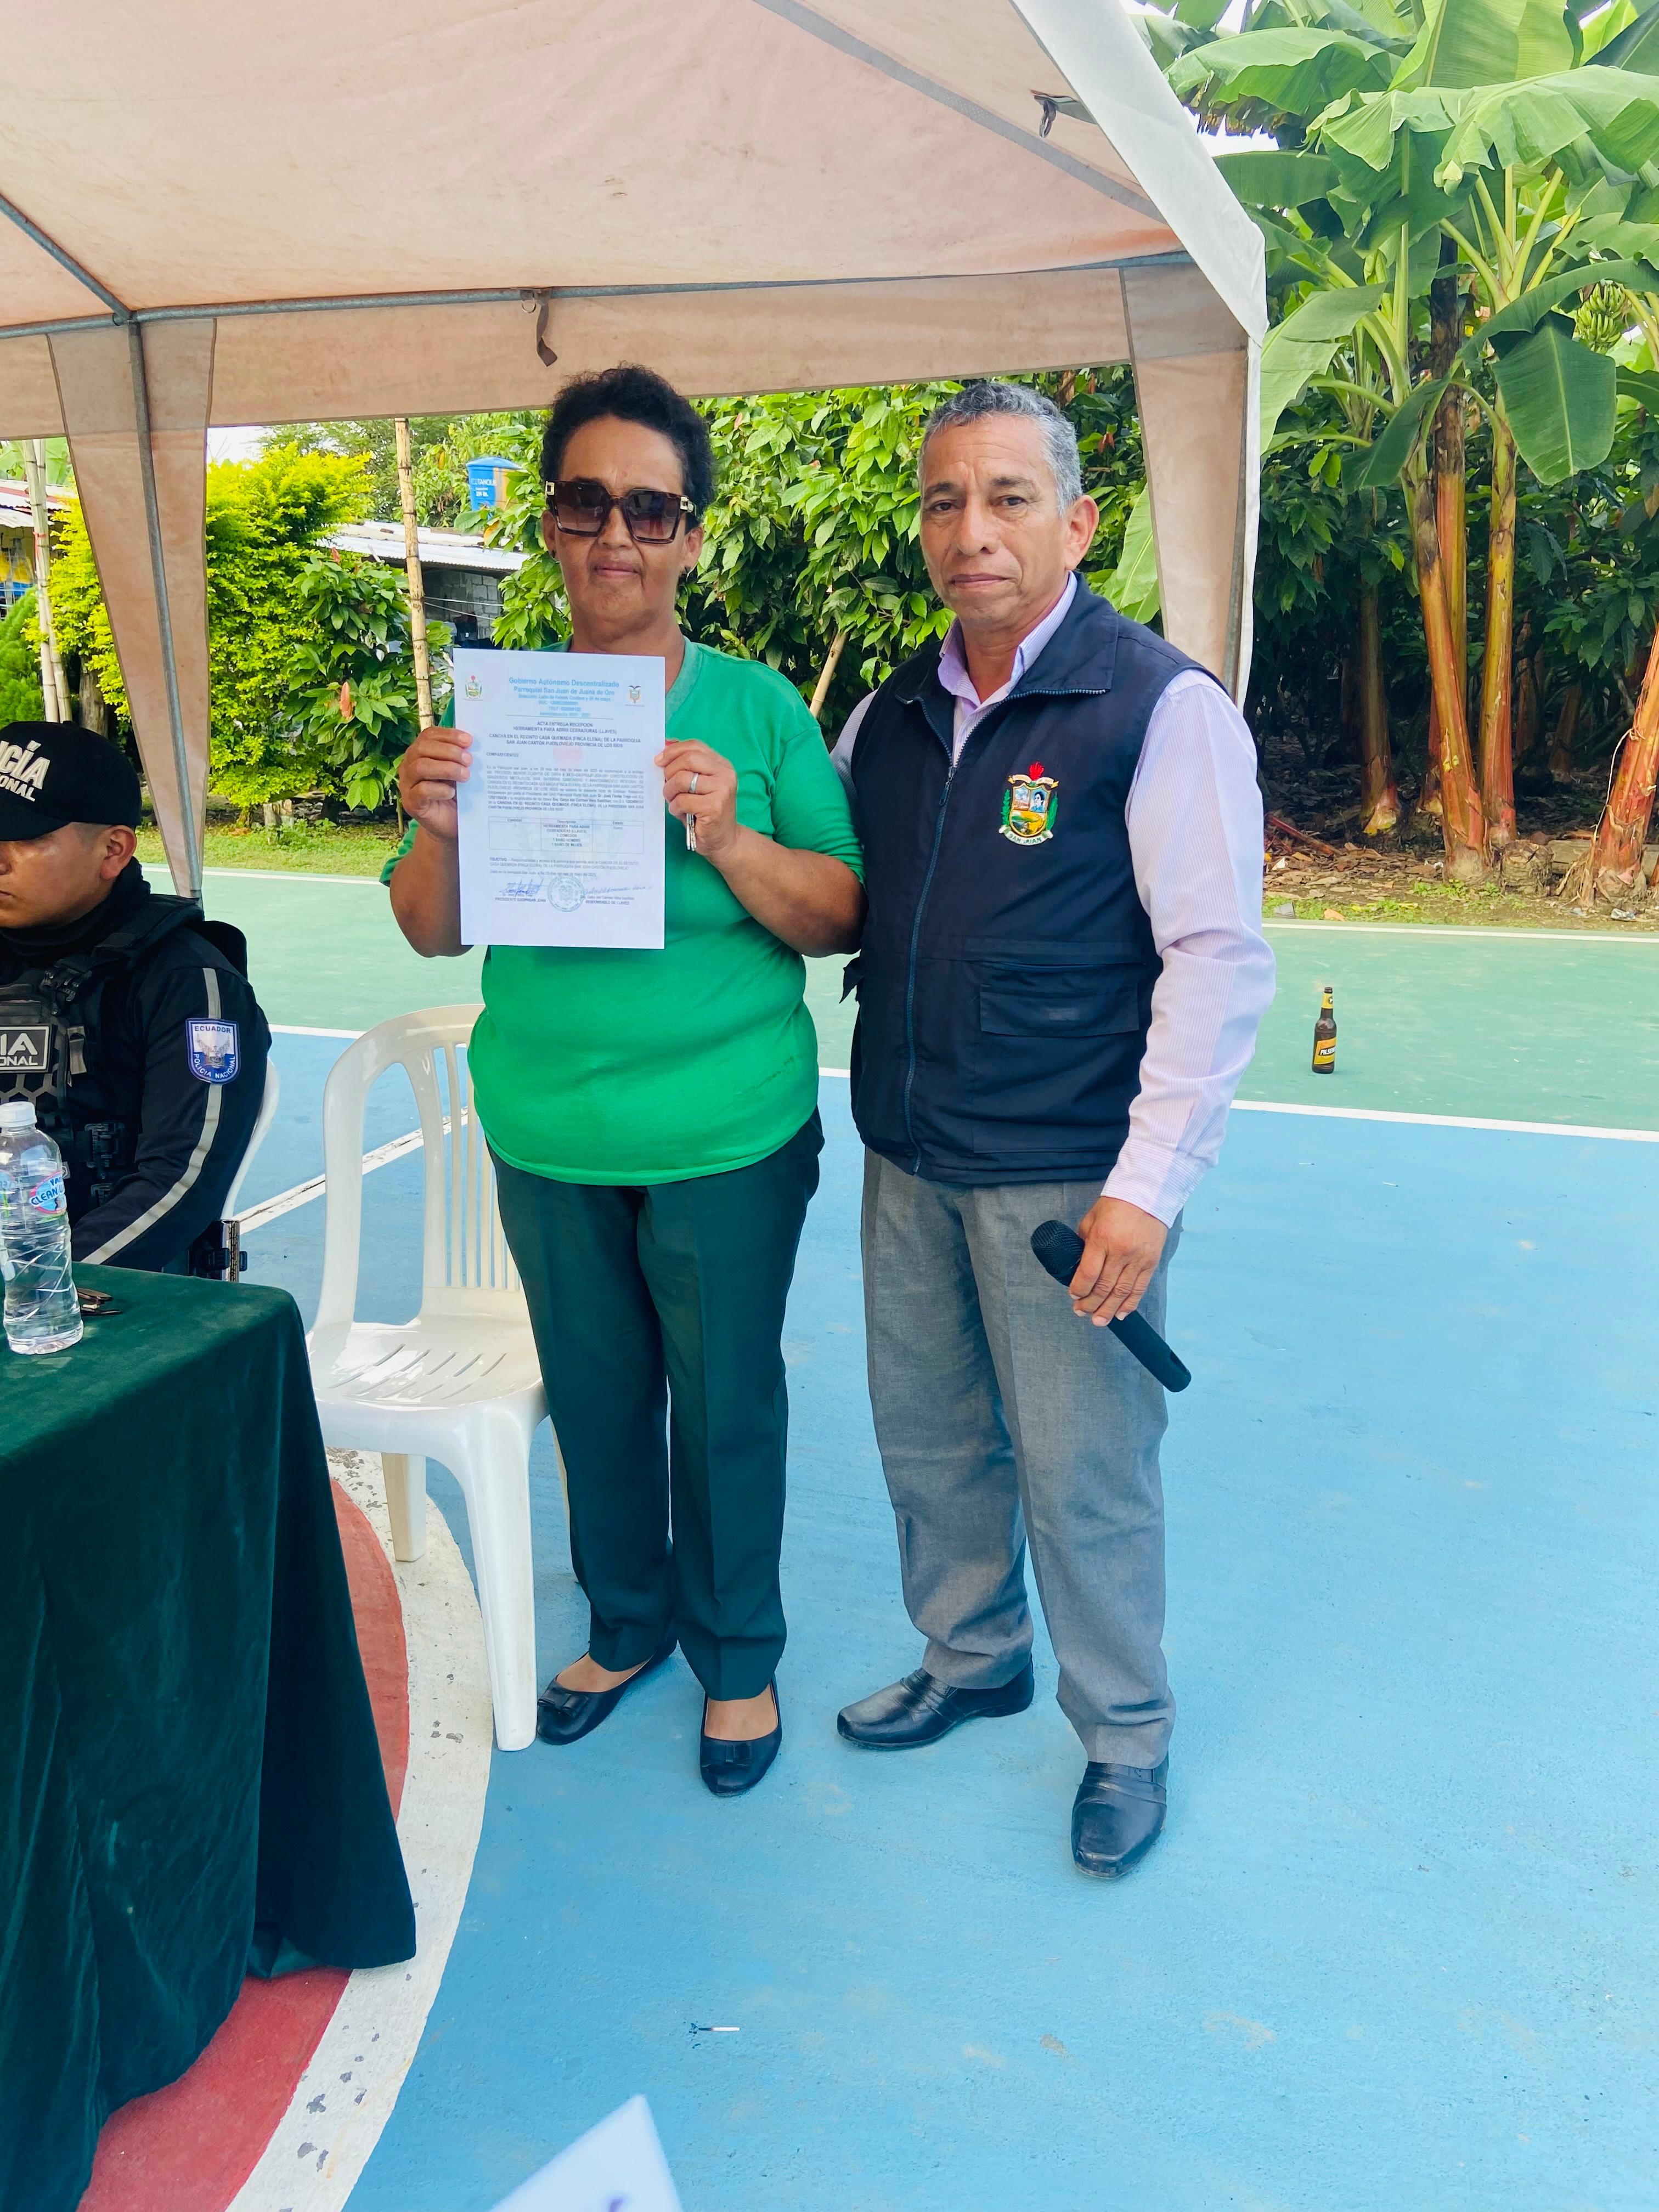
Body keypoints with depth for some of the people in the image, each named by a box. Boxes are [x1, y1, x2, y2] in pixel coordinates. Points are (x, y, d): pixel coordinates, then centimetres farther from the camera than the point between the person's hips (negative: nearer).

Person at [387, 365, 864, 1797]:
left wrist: (727, 838, -25)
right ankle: (626, 1620, 42)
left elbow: (840, 922, -8)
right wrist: (438, 830, -16)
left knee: (725, 1402, 11)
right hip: (548, 1132, 3)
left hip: (728, 1134, -3)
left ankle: (737, 1654, 34)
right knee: (593, 1392, 18)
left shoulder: (755, 707, -6)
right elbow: (434, 934, 4)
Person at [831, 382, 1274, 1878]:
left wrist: (1149, 1183, -19)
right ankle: (974, 1661, 42)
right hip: (908, 1161, 6)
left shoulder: (1162, 709, -10)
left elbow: (1220, 957, -15)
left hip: (1067, 1177, -6)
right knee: (927, 1439, 18)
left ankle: (1126, 1737, 29)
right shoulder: (892, 717, 9)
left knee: (1080, 1475, 5)